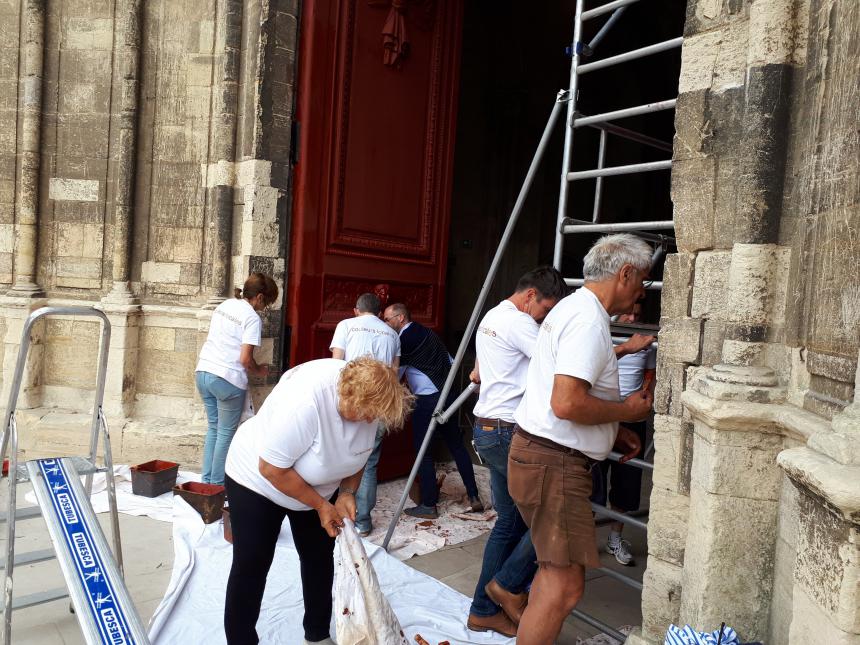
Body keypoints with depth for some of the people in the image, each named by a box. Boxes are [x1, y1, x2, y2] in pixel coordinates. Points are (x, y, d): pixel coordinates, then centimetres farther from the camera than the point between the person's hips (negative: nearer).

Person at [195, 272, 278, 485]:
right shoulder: (253, 318, -11)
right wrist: (259, 371, 3)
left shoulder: (224, 305, 12)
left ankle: (206, 480, 24)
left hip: (203, 372, 8)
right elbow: (245, 359, -16)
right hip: (228, 379, -7)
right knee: (226, 433, 6)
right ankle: (217, 484, 13)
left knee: (213, 427, 19)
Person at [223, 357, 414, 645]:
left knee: (320, 559, 12)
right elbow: (272, 470, -31)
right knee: (251, 567, 2)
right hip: (258, 479, -6)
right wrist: (320, 505, -23)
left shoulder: (366, 397, -19)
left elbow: (357, 452, -1)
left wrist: (346, 493, -14)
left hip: (315, 486, 6)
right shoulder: (304, 402, -40)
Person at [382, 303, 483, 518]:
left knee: (423, 452, 3)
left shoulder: (406, 339, -9)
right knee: (456, 446, 14)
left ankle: (428, 505, 10)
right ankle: (474, 496, 19)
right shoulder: (427, 333, 13)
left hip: (428, 401, -8)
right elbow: (450, 362, 19)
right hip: (447, 395, 8)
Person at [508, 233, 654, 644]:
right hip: (553, 463, -11)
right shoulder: (588, 320, -18)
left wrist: (613, 433, 16)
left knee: (554, 570, 22)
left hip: (541, 455, 11)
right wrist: (626, 410, -12)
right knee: (565, 585, -4)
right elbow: (566, 403, -28)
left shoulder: (574, 308, 16)